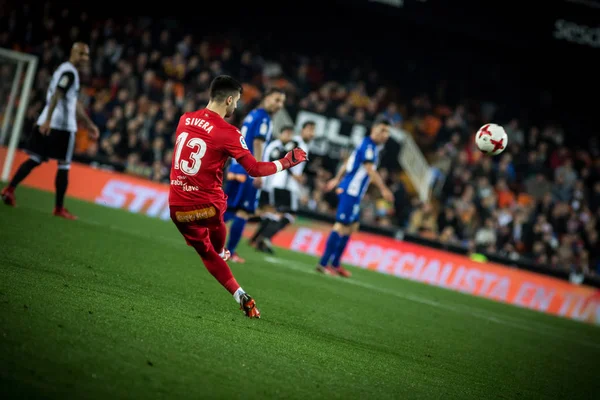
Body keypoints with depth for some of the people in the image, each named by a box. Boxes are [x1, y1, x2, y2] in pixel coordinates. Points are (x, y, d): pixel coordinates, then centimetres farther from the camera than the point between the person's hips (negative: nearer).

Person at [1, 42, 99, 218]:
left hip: (46, 123, 9)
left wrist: (89, 124, 34)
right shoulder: (70, 72, -9)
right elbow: (56, 96, -22)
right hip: (62, 126, -9)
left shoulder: (64, 70, 23)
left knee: (35, 159, 8)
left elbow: (75, 103, 30)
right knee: (64, 166, -1)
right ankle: (59, 208, 3)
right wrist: (48, 120, -32)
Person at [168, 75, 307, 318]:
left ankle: (239, 296, 10)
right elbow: (255, 170, -12)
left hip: (177, 206, 5)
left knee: (206, 252, 17)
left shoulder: (184, 120, 4)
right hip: (207, 205, -4)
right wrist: (286, 162, 0)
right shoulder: (228, 133, -13)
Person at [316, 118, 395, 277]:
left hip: (353, 193, 10)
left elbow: (347, 162, 26)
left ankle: (335, 264, 17)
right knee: (342, 226, -10)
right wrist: (383, 189, -29)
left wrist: (337, 179, 36)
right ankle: (324, 263, -9)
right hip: (351, 192, -10)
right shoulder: (368, 146, -13)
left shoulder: (367, 145, 17)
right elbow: (370, 170, -24)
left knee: (352, 226, 13)